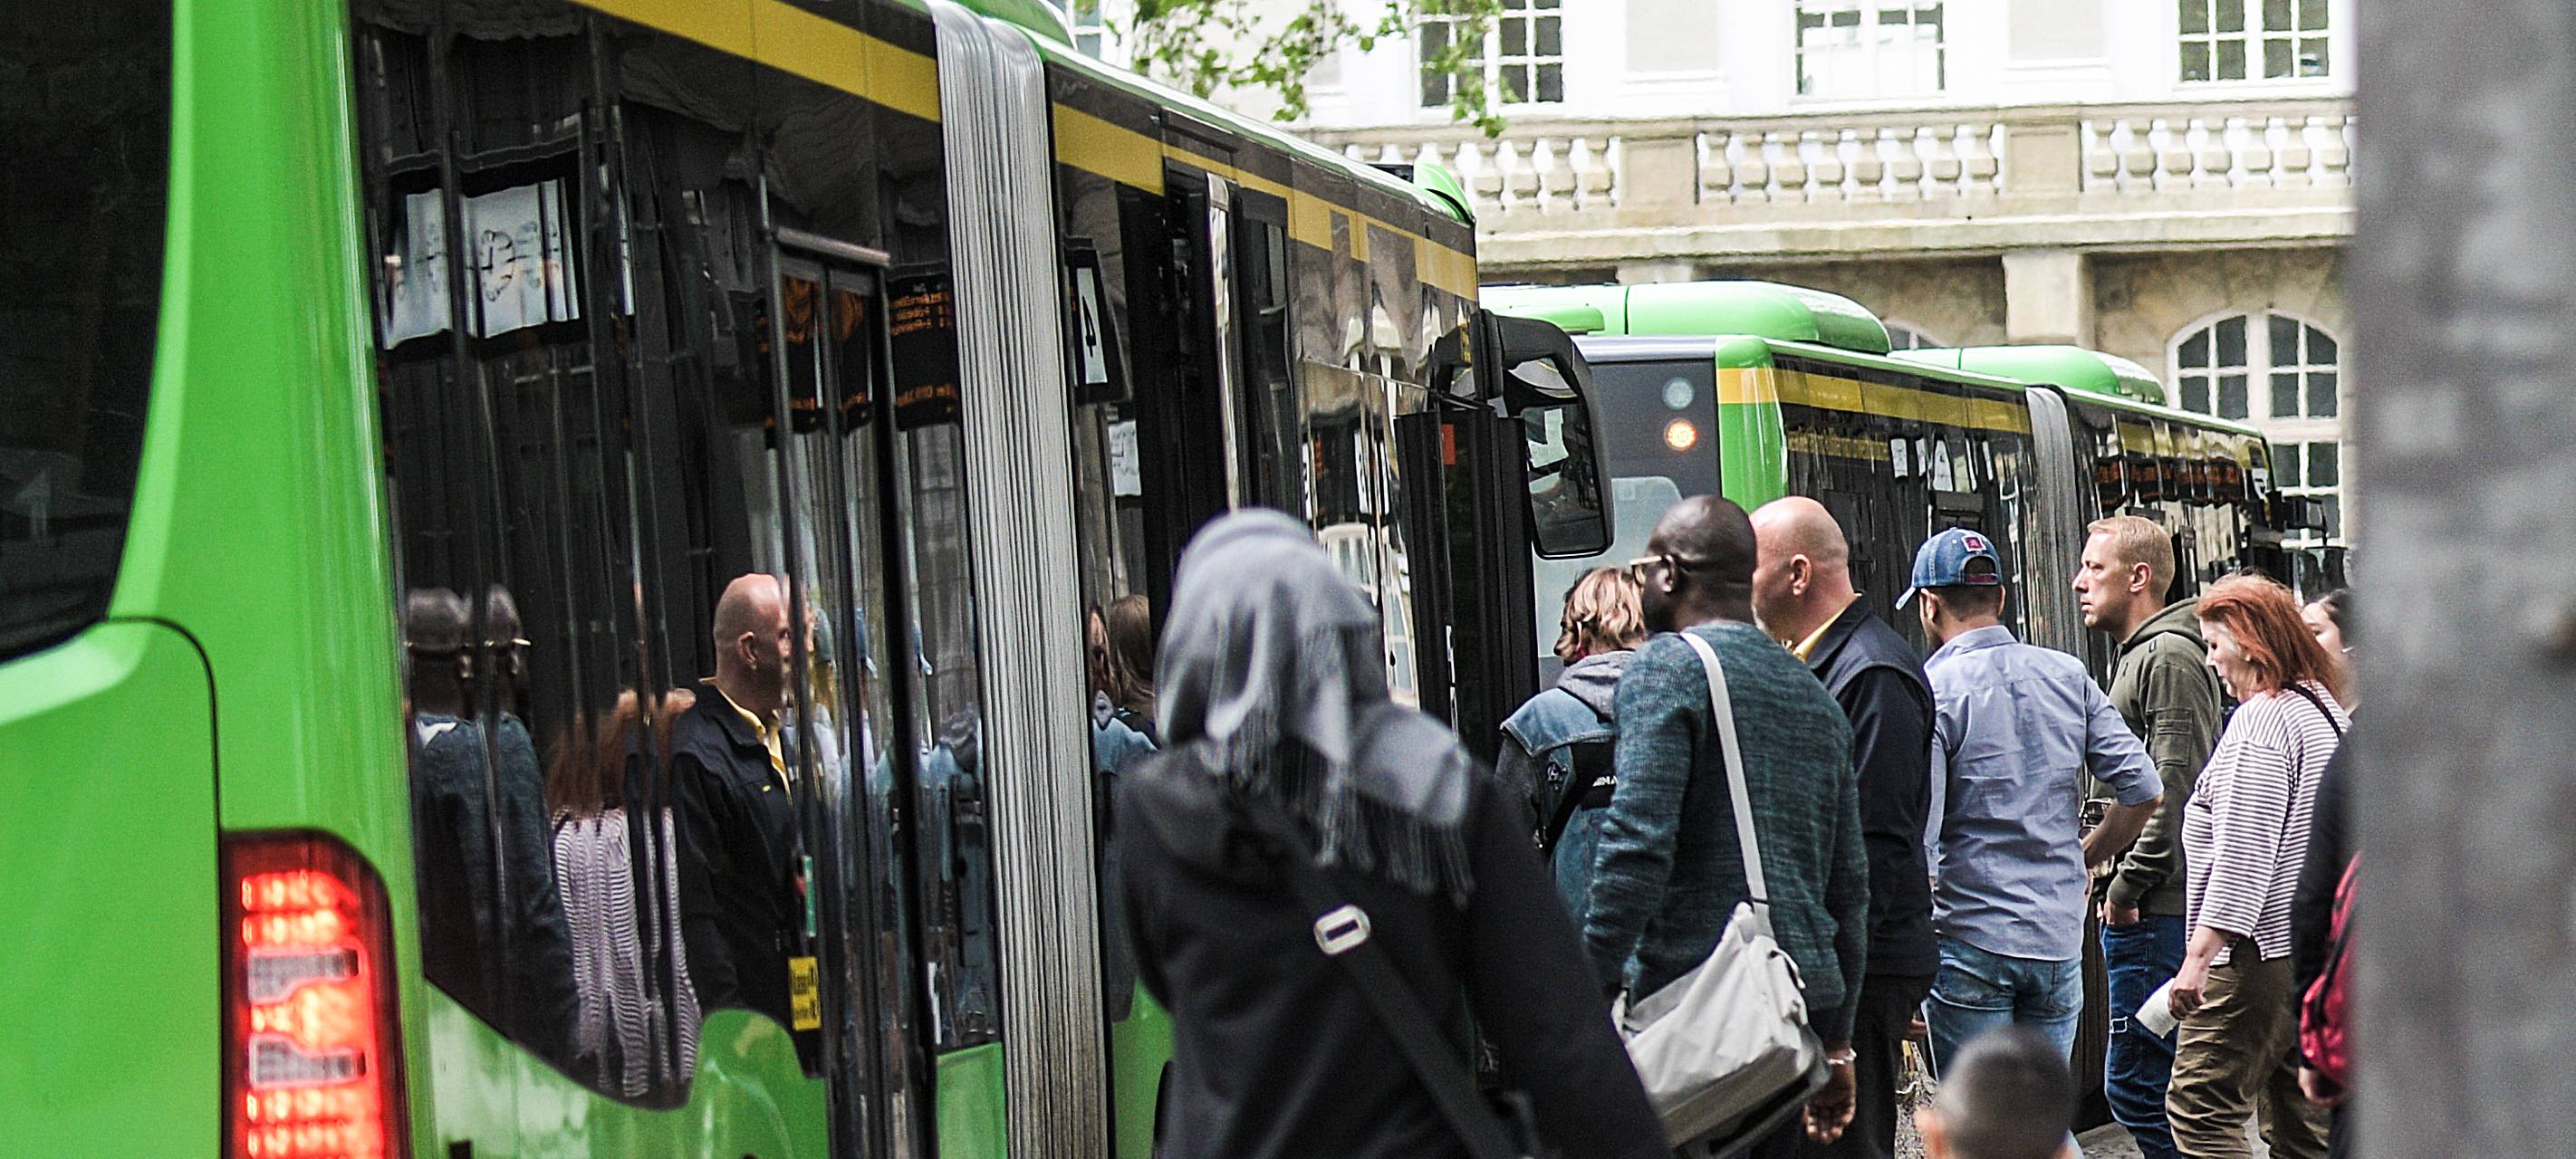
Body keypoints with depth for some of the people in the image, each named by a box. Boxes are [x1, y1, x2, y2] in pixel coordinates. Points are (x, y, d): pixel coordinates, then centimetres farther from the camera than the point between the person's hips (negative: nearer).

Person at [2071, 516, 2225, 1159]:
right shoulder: (2140, 657, 21)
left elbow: (2173, 793, -18)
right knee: (2142, 1085, 13)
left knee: (2134, 1087, -10)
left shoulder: (2169, 658, -12)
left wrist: (2126, 887, -16)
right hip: (2140, 909, 11)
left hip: (2155, 913, -11)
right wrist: (2107, 870, 17)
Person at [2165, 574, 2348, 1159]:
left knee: (2198, 1107, -7)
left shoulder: (2261, 721, -13)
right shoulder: (2326, 710, 17)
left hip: (2263, 954, -10)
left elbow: (2243, 852, -20)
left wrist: (2199, 955, -20)